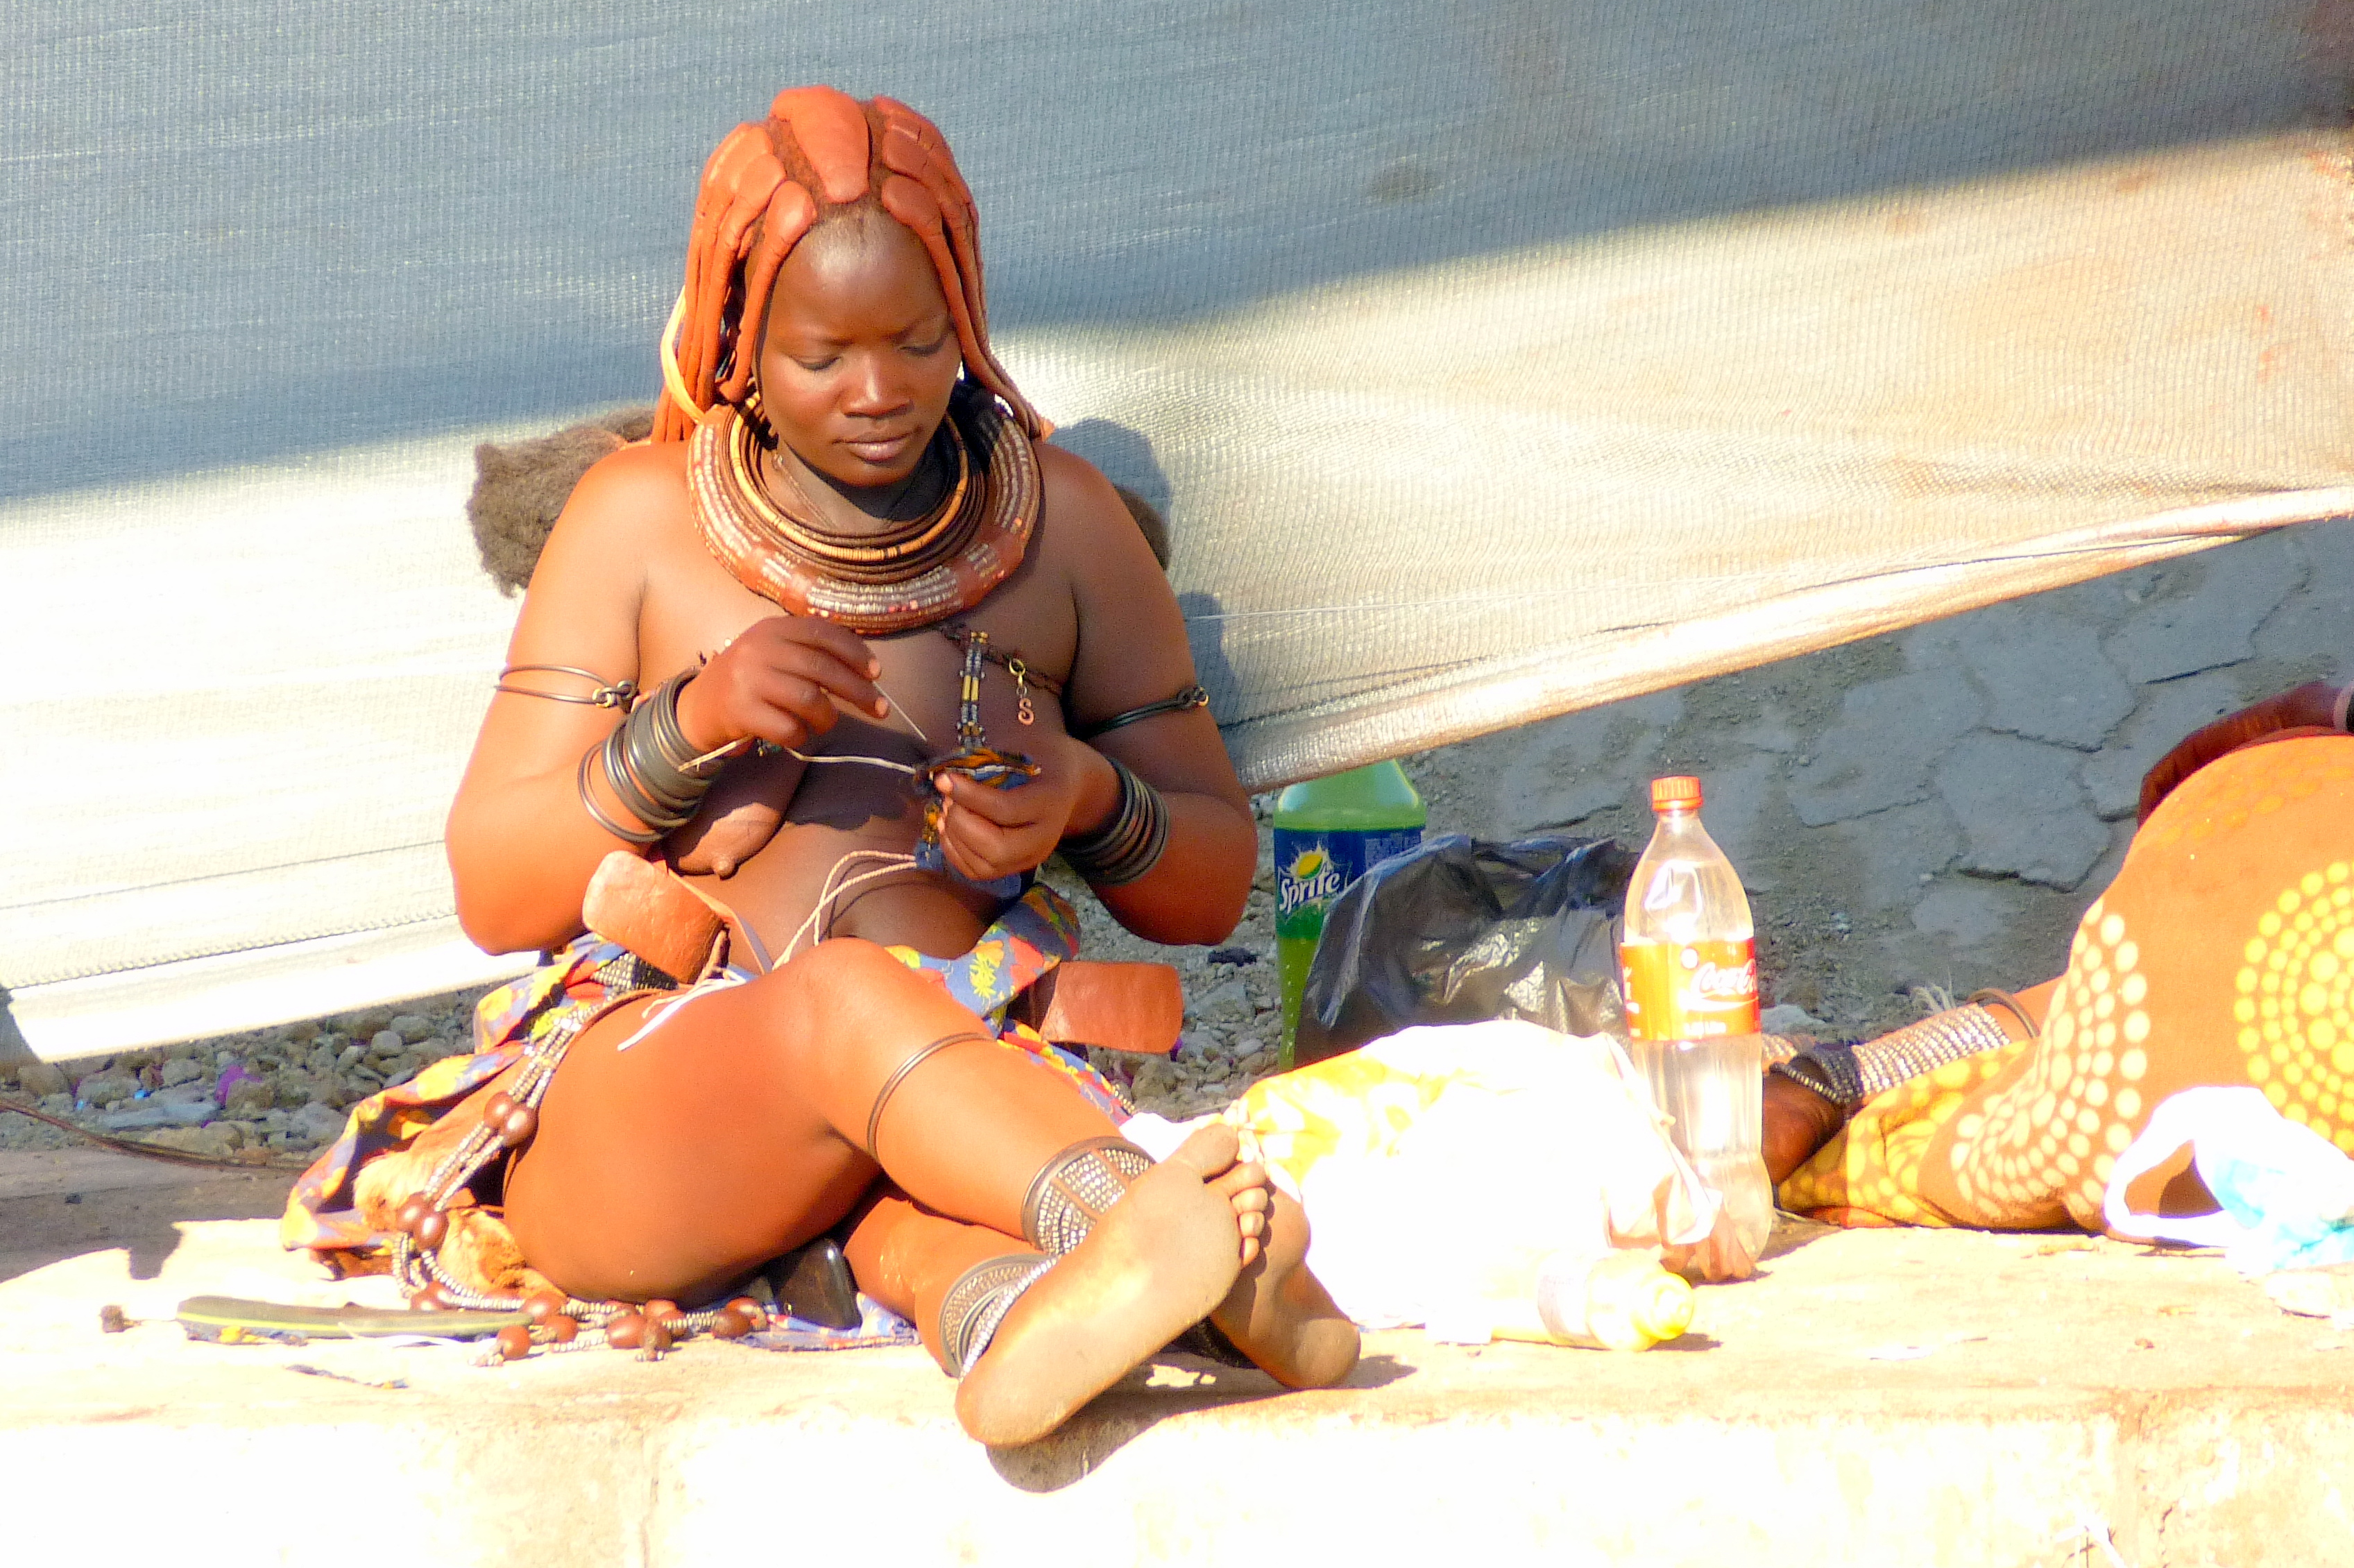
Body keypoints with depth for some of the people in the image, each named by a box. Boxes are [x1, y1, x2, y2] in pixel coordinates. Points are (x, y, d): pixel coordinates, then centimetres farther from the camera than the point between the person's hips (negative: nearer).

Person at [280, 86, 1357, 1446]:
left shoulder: (1063, 520, 11)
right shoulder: (639, 519, 8)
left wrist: (1091, 803, -9)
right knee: (854, 993, -37)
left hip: (972, 1085, 2)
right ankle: (1224, 1262, -62)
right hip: (631, 1107, -2)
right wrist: (690, 723, -13)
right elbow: (494, 894, 4)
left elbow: (1214, 886, 14)